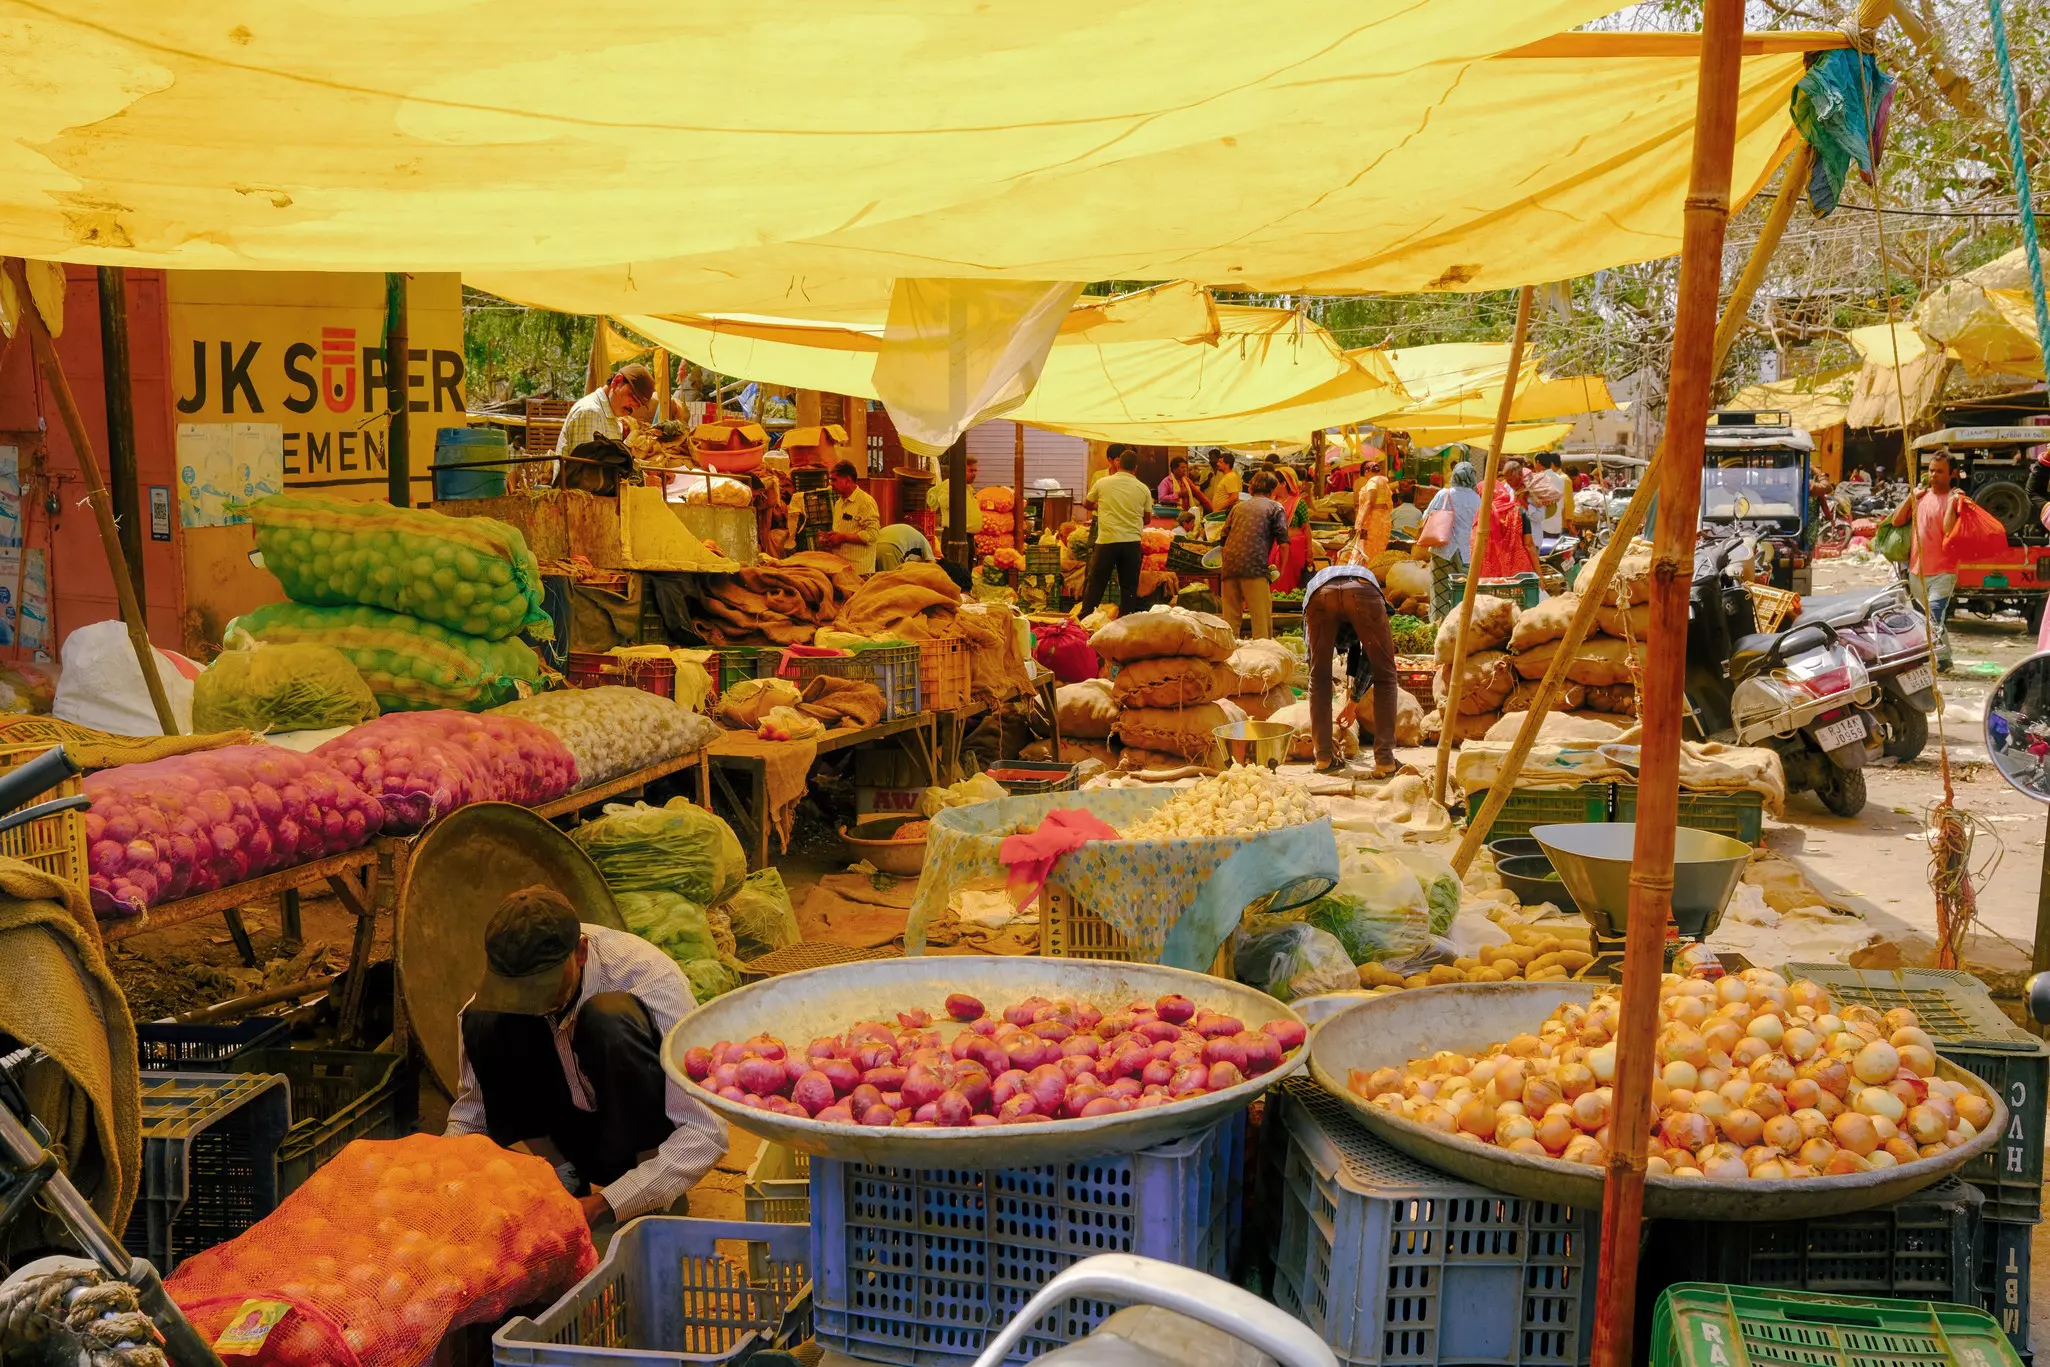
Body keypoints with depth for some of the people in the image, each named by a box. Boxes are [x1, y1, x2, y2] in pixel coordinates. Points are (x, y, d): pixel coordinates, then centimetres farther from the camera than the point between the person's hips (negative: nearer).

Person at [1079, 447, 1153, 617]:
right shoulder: (1143, 489, 3)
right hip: (1132, 541, 1)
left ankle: (1084, 620, 11)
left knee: (1095, 583, 7)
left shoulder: (1102, 483, -1)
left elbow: (1086, 504, 16)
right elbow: (1147, 519, 12)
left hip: (1107, 541, -1)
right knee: (1129, 586, 8)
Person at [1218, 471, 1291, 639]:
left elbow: (1224, 535, 22)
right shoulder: (1275, 508, 9)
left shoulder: (1238, 506, 22)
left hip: (1229, 564, 5)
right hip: (1254, 566, -5)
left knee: (1230, 616, 10)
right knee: (1261, 617, -1)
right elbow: (1283, 543, 1)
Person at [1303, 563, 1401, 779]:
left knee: (1319, 676, 21)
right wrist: (1353, 702, 58)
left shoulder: (1314, 582, 45)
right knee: (1384, 675, 15)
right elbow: (1368, 658, 47)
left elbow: (1312, 660, 41)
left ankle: (1324, 757, 20)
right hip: (1363, 591, 0)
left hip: (1319, 593, 1)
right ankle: (1384, 760, 11)